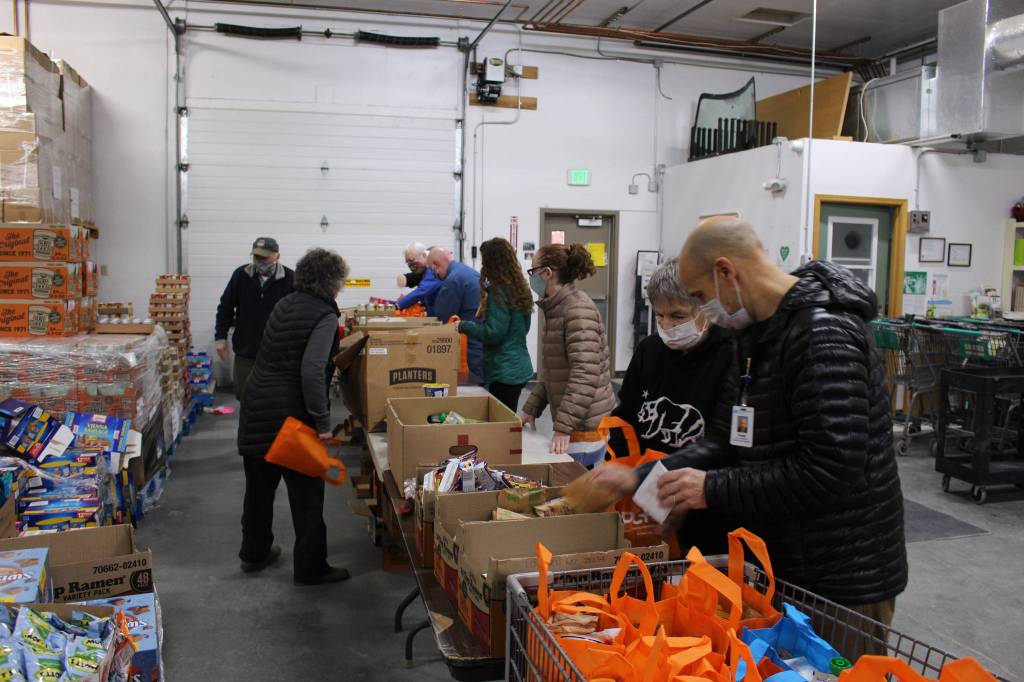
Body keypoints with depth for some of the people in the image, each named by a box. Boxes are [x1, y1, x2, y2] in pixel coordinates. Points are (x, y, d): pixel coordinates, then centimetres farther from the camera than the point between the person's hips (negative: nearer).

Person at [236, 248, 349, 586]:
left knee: (259, 484, 20)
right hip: (292, 415, -8)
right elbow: (312, 370, -24)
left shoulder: (285, 304, 10)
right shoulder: (325, 314, -13)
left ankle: (254, 553, 36)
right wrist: (323, 421, -20)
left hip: (256, 406, 8)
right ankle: (310, 568, 14)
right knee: (306, 493, 5)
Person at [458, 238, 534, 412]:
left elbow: (493, 333, -18)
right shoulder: (519, 288, 11)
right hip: (519, 367, 9)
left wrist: (463, 326, -8)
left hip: (504, 372, -9)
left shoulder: (498, 291, -15)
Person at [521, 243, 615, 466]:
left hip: (586, 426, -9)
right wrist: (531, 408, 13)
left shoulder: (578, 310, -16)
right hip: (572, 424, 9)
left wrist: (564, 427, -26)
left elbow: (586, 375, -24)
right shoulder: (556, 309, 13)